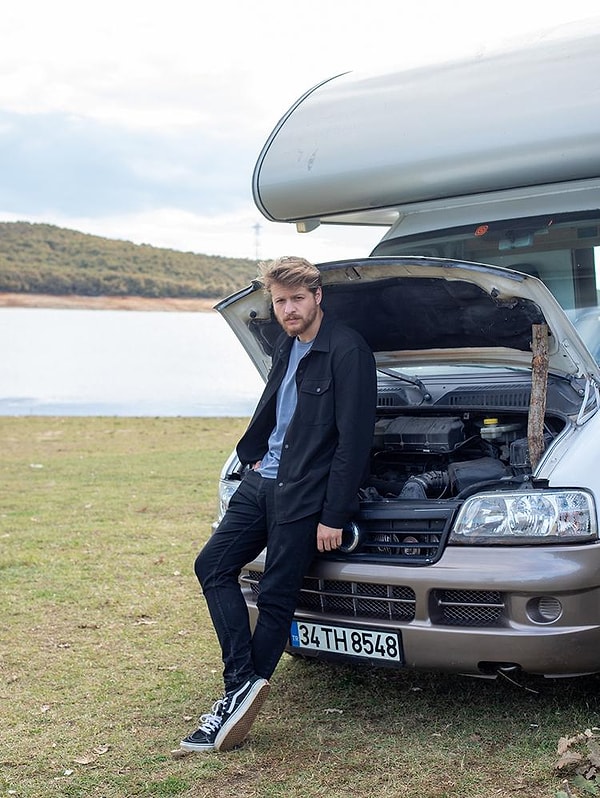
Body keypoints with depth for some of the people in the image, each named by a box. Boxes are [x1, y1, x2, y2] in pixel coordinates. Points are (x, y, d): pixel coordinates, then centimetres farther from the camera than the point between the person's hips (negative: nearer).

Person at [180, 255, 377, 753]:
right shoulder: (287, 345, 10)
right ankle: (244, 683, 1)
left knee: (276, 598, -1)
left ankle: (240, 697, 9)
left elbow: (354, 439, -18)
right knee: (213, 566, 4)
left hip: (304, 494, -9)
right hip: (262, 479, 9)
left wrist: (334, 515, -19)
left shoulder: (347, 351, -16)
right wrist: (253, 453, 18)